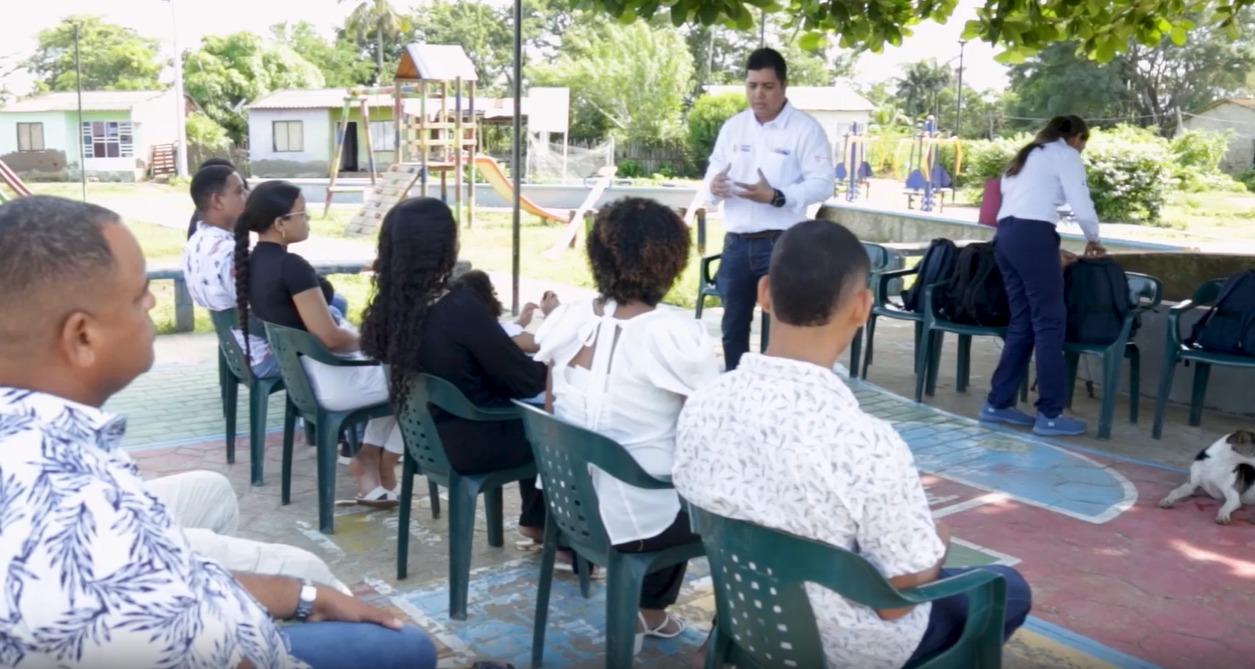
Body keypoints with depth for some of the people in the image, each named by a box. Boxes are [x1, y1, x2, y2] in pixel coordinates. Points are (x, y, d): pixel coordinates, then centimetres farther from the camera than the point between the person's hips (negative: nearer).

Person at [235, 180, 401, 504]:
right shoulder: (292, 266, -25)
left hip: (294, 373, 10)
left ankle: (368, 456, 19)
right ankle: (384, 467, 21)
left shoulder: (252, 262, 3)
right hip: (327, 382, -9)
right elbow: (329, 338, -27)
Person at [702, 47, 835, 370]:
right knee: (733, 326, 13)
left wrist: (776, 196, -25)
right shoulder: (732, 127, 11)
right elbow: (713, 174, 12)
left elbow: (822, 184, -11)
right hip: (736, 243, 5)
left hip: (780, 243, -5)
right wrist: (714, 187, -13)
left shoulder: (806, 128, -5)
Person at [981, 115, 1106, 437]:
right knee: (1049, 321, -4)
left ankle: (998, 403, 14)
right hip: (1033, 235, -8)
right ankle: (1050, 414, -3)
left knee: (1022, 321, 12)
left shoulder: (1027, 156, 29)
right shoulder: (1066, 155, 5)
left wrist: (1053, 251, 25)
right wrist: (1093, 240, 15)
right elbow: (1082, 207, -4)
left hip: (1005, 234, 8)